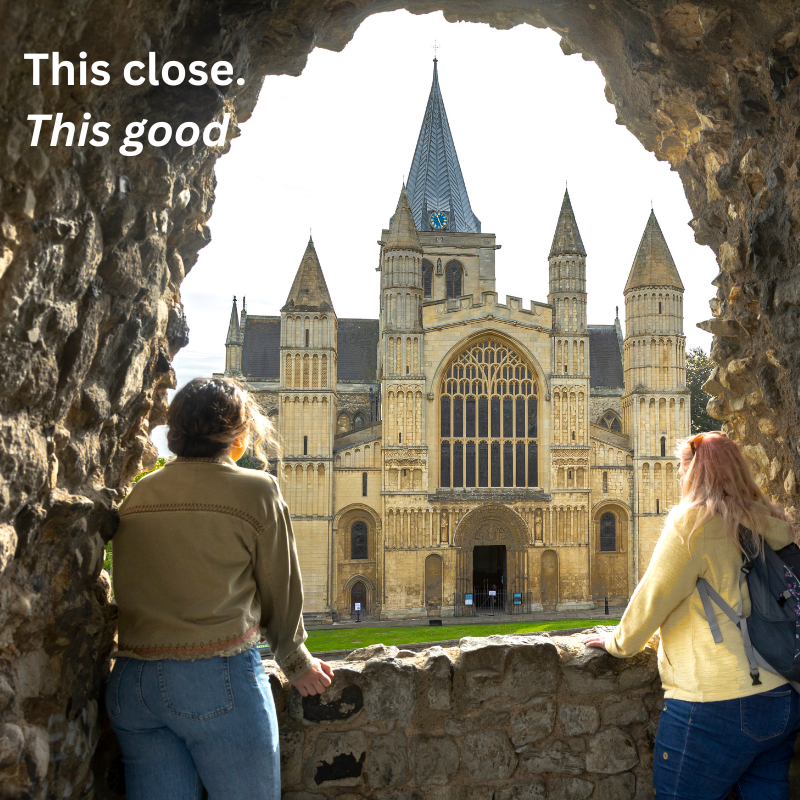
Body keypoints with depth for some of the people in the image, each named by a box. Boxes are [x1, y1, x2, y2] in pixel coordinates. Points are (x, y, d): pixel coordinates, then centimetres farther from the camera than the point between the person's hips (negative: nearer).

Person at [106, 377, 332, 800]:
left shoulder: (135, 497, 8)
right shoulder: (256, 490, -4)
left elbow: (132, 591, 15)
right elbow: (281, 591, 2)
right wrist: (296, 662, 18)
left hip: (131, 682, 5)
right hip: (220, 678, -5)